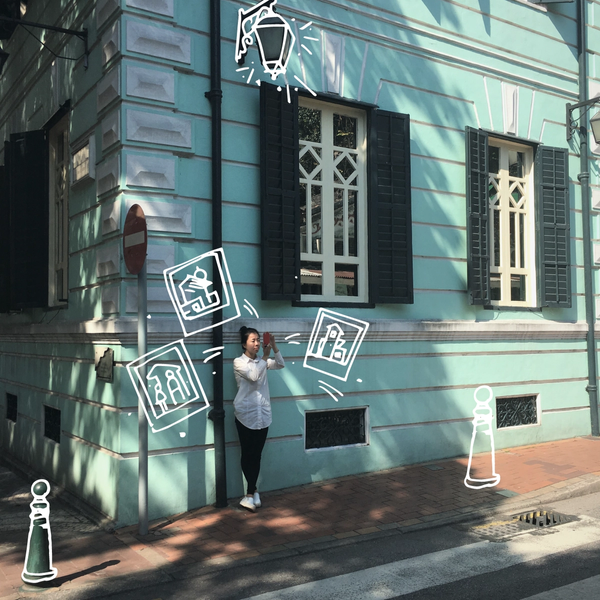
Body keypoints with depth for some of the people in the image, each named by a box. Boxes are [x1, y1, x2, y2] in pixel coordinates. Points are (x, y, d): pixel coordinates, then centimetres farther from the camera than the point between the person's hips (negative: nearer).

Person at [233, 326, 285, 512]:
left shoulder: (262, 361, 10)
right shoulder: (238, 362, -5)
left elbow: (281, 365, -4)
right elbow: (253, 376, -20)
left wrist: (274, 348, -17)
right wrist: (265, 356, -21)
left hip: (263, 415, 4)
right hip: (245, 414, -4)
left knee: (256, 455, 5)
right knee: (247, 454, 3)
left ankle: (250, 493, 12)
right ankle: (253, 491, 14)